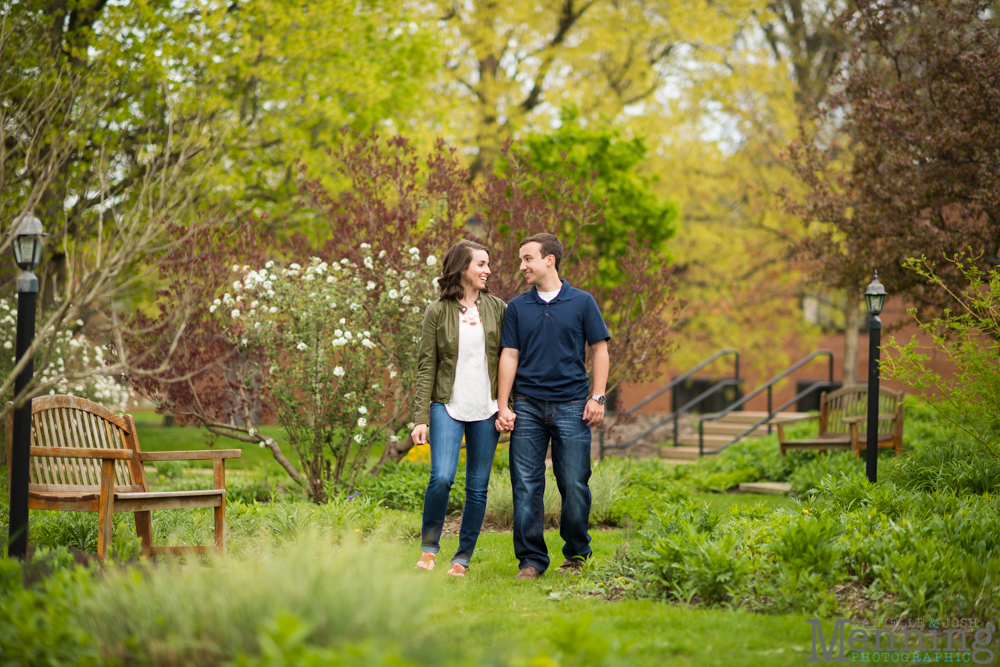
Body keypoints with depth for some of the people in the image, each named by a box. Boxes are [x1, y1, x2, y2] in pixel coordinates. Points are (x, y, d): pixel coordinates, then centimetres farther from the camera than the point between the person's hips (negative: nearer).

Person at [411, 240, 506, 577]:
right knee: (442, 477, -17)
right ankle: (429, 546, 5)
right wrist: (422, 418, -5)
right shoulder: (437, 312, 1)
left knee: (477, 486, 3)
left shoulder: (497, 308, 7)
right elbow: (426, 367, 1)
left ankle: (463, 558, 14)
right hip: (448, 406, -2)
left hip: (486, 409, 2)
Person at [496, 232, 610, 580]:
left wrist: (597, 397, -2)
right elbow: (509, 356, 8)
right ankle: (531, 558, 6)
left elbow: (599, 349, 6)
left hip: (571, 406, -2)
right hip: (528, 407, 2)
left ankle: (577, 553, 16)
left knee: (574, 484, -1)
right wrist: (502, 407, 2)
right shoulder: (517, 307, 9)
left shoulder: (582, 302, 4)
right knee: (526, 485, -1)